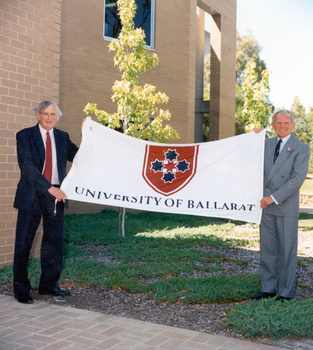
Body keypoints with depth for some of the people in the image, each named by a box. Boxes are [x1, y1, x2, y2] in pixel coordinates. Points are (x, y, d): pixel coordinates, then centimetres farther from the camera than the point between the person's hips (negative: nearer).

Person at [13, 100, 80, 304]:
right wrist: (49, 188, -21)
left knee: (54, 242, 10)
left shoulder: (62, 137, 12)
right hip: (32, 196, -4)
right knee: (23, 243, 3)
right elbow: (26, 166, -13)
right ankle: (21, 289, 16)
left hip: (55, 196, 4)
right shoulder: (25, 136, -2)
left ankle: (49, 285, 25)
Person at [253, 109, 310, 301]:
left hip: (287, 207, -5)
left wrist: (274, 197, -15)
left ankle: (287, 293, 14)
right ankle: (268, 289, 23)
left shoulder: (301, 148, -3)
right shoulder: (266, 144, 12)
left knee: (287, 250, 3)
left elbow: (297, 179, -11)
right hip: (266, 206, 5)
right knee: (267, 249, 11)